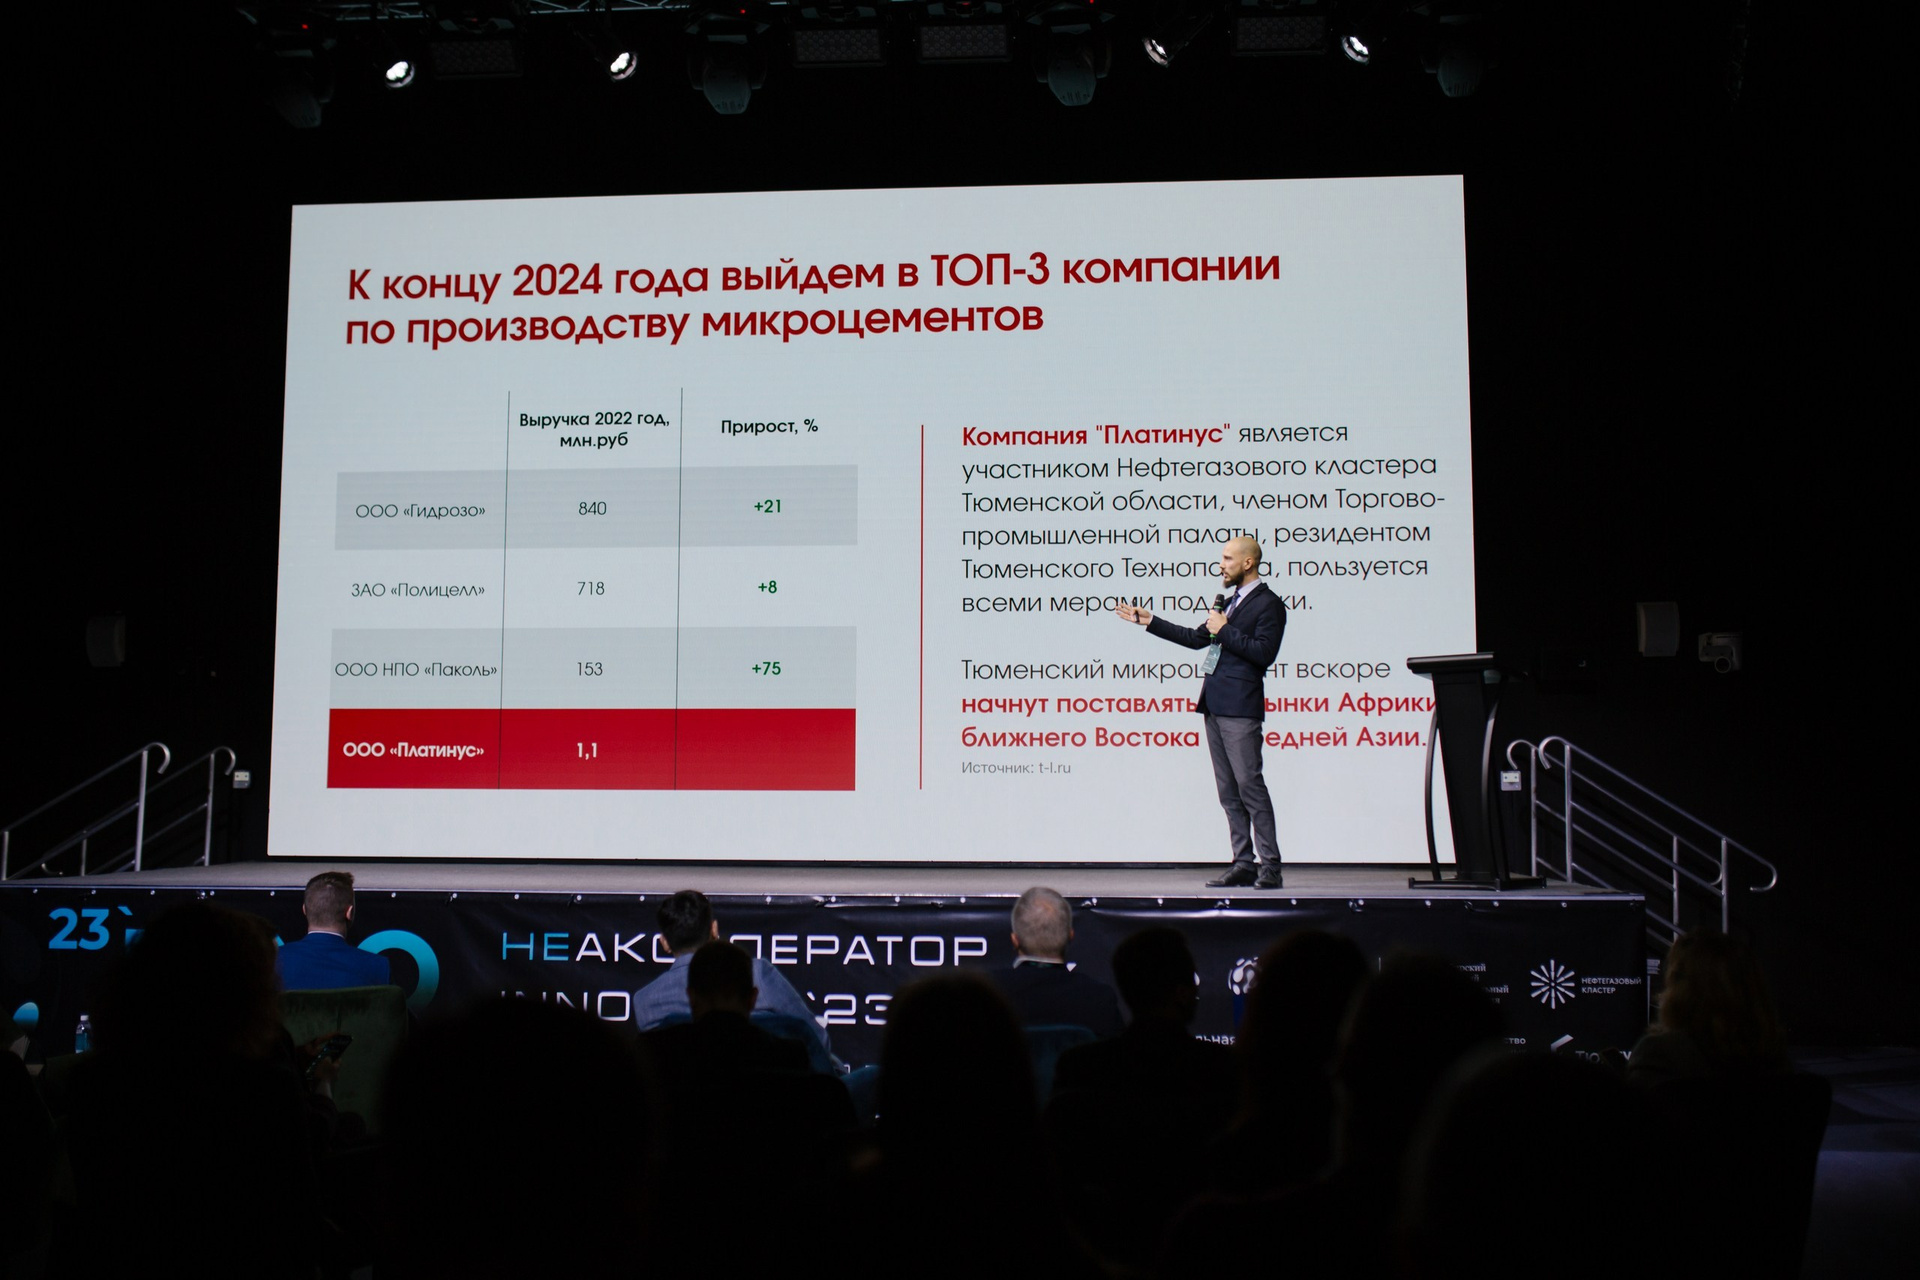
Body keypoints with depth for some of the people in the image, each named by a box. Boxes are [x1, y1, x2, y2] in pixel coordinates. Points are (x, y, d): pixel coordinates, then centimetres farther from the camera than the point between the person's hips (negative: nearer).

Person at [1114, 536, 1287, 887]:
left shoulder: (1268, 604, -5)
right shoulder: (1231, 601, 22)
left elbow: (1264, 653, -16)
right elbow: (1196, 638, 27)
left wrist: (1225, 630, -11)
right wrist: (1149, 621, 26)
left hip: (1240, 707, -9)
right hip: (1215, 706, 9)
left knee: (1249, 784, -11)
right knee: (1228, 791, 7)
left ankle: (1269, 864, -6)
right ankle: (1244, 863, 10)